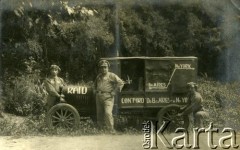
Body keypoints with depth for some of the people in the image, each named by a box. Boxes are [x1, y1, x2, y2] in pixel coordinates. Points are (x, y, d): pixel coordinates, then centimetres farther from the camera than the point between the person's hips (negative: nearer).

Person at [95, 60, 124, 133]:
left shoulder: (111, 75, -3)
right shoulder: (98, 76, 17)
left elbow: (121, 83, -8)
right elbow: (96, 84, 38)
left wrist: (114, 92, -11)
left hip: (108, 97, -6)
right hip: (99, 97, 6)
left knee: (108, 113, -19)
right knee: (99, 114, 8)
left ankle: (111, 130, -14)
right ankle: (101, 129, 19)